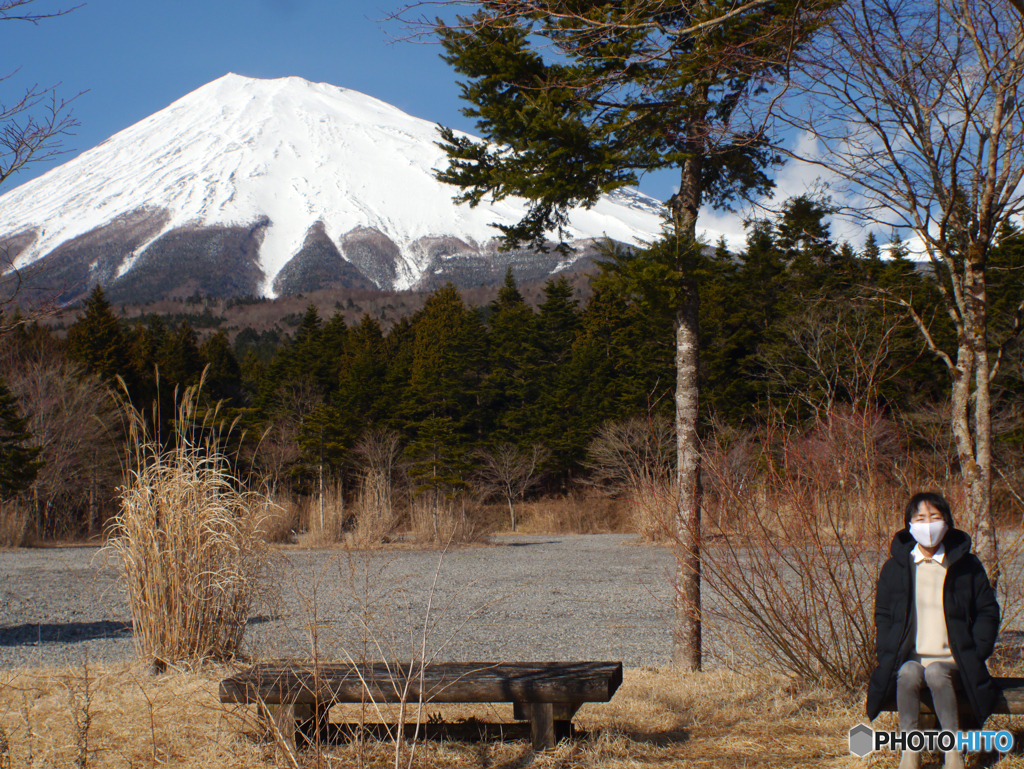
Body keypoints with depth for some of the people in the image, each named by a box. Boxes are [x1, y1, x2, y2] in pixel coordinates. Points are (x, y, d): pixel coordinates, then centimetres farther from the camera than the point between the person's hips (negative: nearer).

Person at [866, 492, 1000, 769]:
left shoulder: (967, 565, 5)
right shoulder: (894, 567, 8)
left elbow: (988, 612, 10)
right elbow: (882, 615, 13)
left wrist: (975, 654, -3)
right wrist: (888, 656, -2)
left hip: (951, 662, -1)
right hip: (908, 659, 1)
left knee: (936, 672, -35)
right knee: (908, 673, -34)